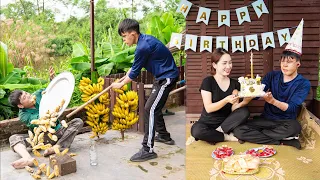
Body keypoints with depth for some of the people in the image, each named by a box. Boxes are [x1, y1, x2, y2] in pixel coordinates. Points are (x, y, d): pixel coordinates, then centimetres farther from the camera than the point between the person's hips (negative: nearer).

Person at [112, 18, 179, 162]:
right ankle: (164, 136, 37)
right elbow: (135, 65, 19)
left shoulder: (143, 47, -24)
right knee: (155, 107, 20)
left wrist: (120, 84, 1)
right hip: (164, 76, 10)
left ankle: (148, 150, -11)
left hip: (167, 77, -10)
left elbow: (134, 73, -13)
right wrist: (127, 76, 20)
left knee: (150, 109, -13)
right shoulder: (145, 39, 6)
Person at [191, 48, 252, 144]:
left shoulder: (234, 83, 3)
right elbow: (208, 108, -17)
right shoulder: (208, 81, -9)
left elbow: (233, 109, -6)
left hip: (226, 122, 3)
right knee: (196, 130, -36)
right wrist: (226, 100, -32)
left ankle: (217, 132, -17)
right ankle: (227, 137, -15)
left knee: (244, 112, -23)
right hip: (208, 122, -3)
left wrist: (244, 102, -27)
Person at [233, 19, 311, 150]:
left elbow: (292, 107, -16)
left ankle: (256, 136, -21)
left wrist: (273, 101, -36)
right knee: (238, 130, -23)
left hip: (286, 120, -3)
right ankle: (282, 142, -19)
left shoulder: (303, 84, -3)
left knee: (294, 127, -40)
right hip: (266, 119, 3)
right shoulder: (272, 76, 5)